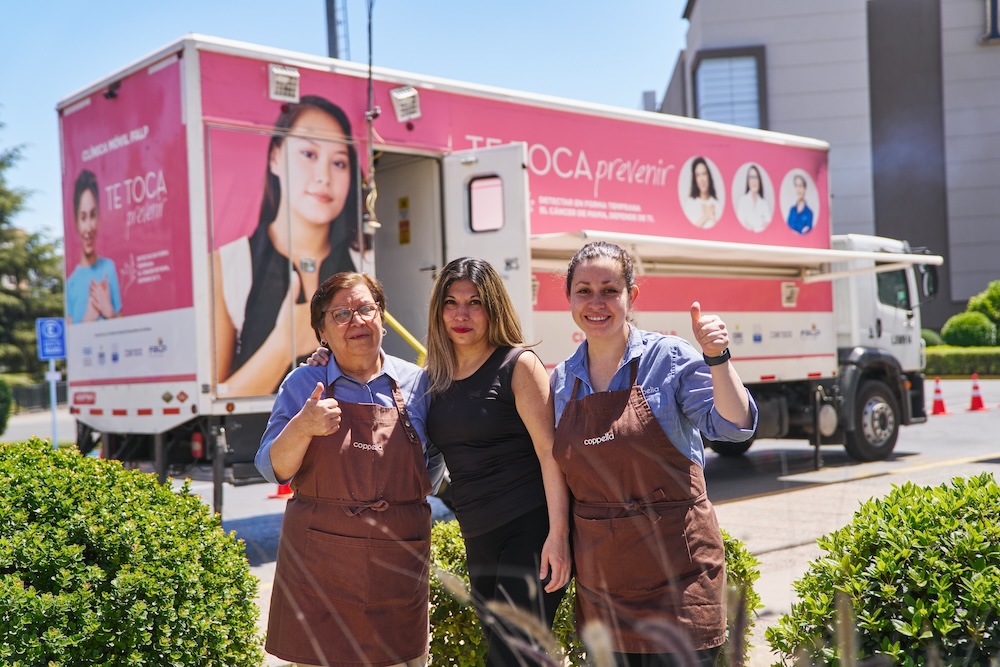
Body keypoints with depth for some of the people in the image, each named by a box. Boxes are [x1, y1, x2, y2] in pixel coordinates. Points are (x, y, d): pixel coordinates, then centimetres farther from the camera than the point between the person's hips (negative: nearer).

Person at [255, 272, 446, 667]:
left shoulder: (416, 383, 6)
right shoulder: (303, 384, 3)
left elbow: (434, 461, 18)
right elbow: (273, 469, -1)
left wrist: (416, 492, 2)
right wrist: (301, 427, -18)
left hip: (398, 559, 1)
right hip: (319, 558, -1)